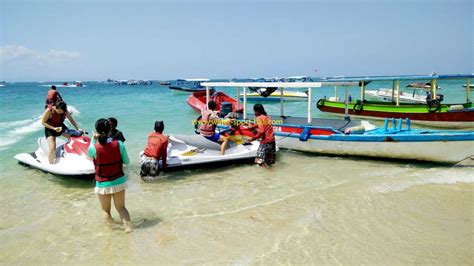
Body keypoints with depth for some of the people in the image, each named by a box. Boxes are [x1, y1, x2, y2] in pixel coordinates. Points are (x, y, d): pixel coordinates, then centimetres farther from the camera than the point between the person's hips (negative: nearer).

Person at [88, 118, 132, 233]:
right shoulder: (119, 144, -13)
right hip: (119, 181, 2)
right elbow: (126, 161, -2)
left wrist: (94, 139, 8)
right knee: (121, 207, 16)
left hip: (103, 184, -2)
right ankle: (128, 226, 1)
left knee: (106, 210, 19)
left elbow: (89, 154, 8)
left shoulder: (94, 147, -17)